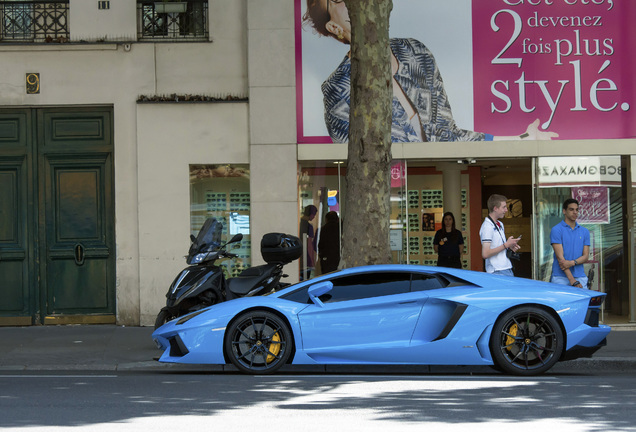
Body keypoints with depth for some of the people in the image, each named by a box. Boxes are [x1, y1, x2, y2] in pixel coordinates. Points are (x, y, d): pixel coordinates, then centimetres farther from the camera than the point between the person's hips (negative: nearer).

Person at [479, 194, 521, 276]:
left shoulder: (500, 225, 16)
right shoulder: (487, 226, -15)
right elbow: (485, 254, -22)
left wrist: (510, 247, 6)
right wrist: (506, 245, -16)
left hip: (508, 270, 9)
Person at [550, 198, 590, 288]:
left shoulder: (584, 231, 14)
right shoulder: (556, 230, 0)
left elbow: (585, 256, 9)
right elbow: (560, 256, -9)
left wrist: (572, 262, -14)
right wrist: (573, 281, -17)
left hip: (580, 277, 3)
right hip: (560, 278, -3)